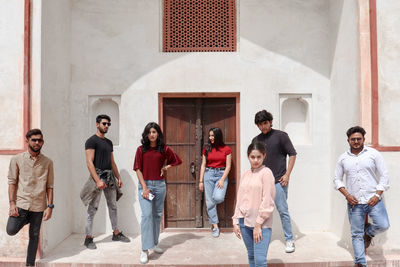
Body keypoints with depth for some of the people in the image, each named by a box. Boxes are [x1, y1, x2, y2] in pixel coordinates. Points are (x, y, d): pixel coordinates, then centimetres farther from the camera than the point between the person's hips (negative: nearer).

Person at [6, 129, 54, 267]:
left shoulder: (47, 162, 3)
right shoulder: (17, 159, 2)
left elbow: (49, 186, 3)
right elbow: (12, 182, 2)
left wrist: (50, 206, -3)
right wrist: (12, 203, -7)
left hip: (38, 205, 0)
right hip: (21, 202, 0)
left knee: (34, 236, 7)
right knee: (11, 230, -10)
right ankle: (24, 219, 22)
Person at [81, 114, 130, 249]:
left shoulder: (109, 142, 17)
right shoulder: (92, 141, -6)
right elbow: (89, 162, -14)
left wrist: (118, 177, 14)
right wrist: (98, 180, -22)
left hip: (110, 176, 7)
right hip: (98, 175, -7)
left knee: (113, 206, 12)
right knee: (92, 209, -2)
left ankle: (116, 233, 23)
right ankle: (88, 238, 7)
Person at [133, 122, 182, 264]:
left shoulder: (164, 149, 3)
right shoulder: (141, 149, 0)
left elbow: (177, 161, 16)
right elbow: (138, 169, -3)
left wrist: (166, 167, 3)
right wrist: (144, 187, -11)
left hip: (160, 185, 2)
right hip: (145, 184, -2)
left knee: (157, 215, 10)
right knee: (147, 214, -12)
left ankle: (154, 243, 26)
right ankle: (144, 250, -9)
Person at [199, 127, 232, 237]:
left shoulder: (226, 149, 1)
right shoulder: (207, 149, 6)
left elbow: (228, 166, -1)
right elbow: (203, 165, 7)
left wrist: (222, 179, -11)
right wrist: (201, 181, 3)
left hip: (222, 174, -2)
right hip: (208, 174, 2)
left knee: (218, 198, -22)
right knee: (210, 201, 0)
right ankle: (215, 226, 11)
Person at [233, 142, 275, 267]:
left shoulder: (266, 173, -8)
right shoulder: (245, 174, 11)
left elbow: (267, 201, -12)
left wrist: (258, 224, -13)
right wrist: (236, 221, 8)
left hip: (261, 224, -6)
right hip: (245, 222, 6)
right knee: (251, 256, 14)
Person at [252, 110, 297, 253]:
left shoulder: (281, 136, -2)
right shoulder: (256, 140, 11)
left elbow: (292, 154, -1)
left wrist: (287, 174, -8)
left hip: (278, 180, -4)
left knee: (283, 211, 0)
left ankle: (289, 240, 13)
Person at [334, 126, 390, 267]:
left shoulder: (373, 153, 2)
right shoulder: (343, 158, 7)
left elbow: (384, 175, 1)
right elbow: (337, 179, 10)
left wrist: (377, 195, -9)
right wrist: (347, 195, -5)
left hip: (373, 200, -1)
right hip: (354, 202, 1)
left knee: (383, 225, -14)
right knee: (356, 234, 4)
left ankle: (368, 233, 19)